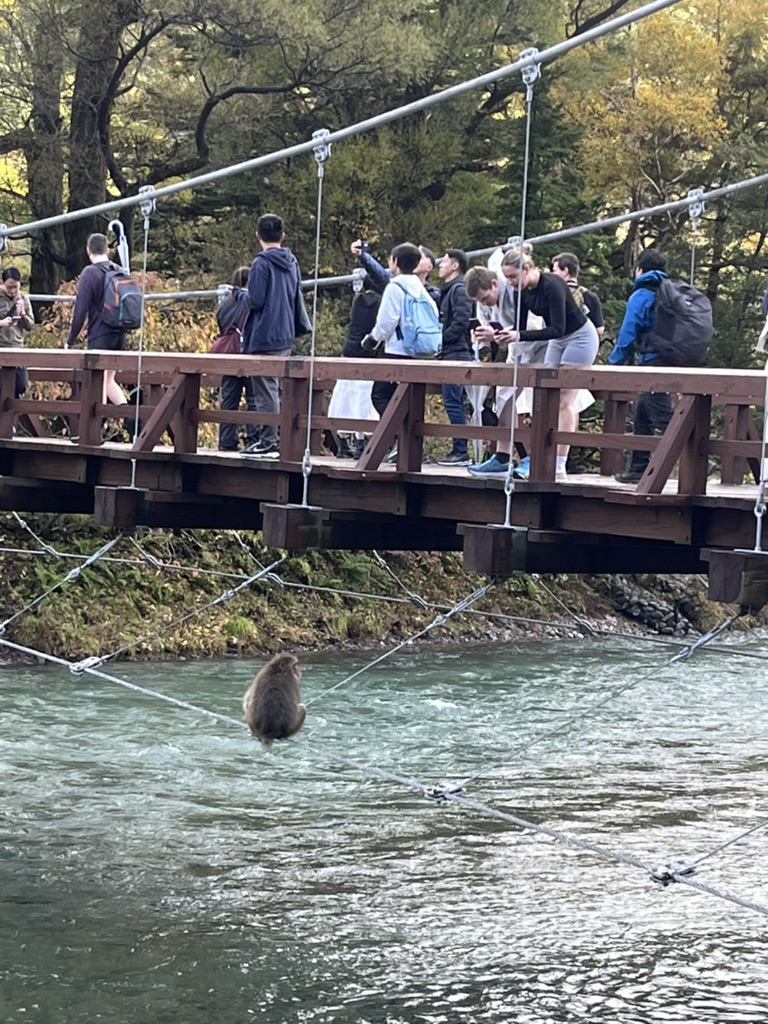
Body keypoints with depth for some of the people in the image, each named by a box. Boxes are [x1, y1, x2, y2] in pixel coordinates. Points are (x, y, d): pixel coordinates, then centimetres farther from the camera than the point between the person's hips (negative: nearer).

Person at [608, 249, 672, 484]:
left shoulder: (640, 297, -6)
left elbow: (627, 335, -10)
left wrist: (614, 363, 0)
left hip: (653, 362, -8)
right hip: (671, 362, 8)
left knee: (664, 418, -12)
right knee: (642, 418, 18)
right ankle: (638, 469, 22)